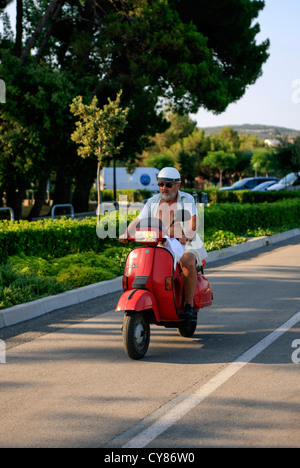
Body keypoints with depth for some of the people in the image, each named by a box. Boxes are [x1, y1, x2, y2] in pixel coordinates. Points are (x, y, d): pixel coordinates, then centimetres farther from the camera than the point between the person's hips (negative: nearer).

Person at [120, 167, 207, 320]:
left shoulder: (187, 199, 0)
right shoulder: (153, 202, 10)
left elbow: (193, 220, -17)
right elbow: (138, 220, 1)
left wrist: (188, 235, -38)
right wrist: (126, 233, -20)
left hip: (186, 246, -4)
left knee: (187, 262, -36)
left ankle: (189, 305, -30)